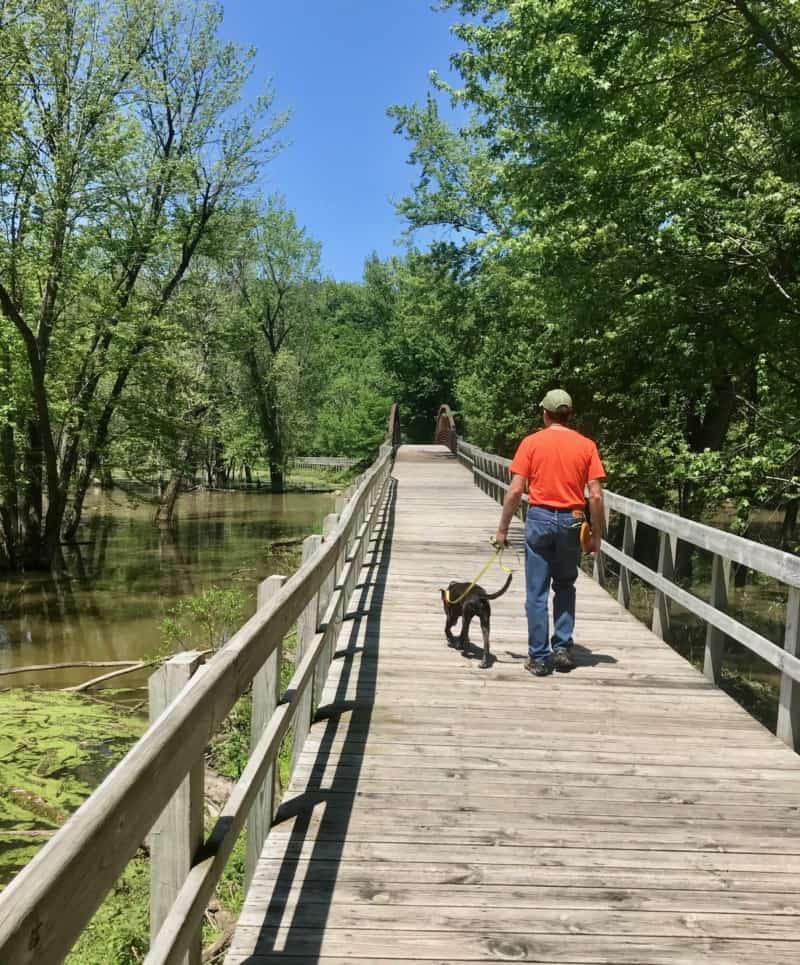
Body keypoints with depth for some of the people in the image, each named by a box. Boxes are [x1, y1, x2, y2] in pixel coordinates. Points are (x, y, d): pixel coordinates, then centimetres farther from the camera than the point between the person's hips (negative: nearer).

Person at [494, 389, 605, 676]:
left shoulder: (531, 442, -3)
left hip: (540, 518, -2)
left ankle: (539, 658, 10)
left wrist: (502, 528, 1)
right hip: (572, 522, 2)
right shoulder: (586, 446, 1)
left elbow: (515, 491, -7)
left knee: (537, 593, 6)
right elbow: (596, 496, -3)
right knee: (565, 587, 21)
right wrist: (596, 535, 6)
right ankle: (563, 649, 18)